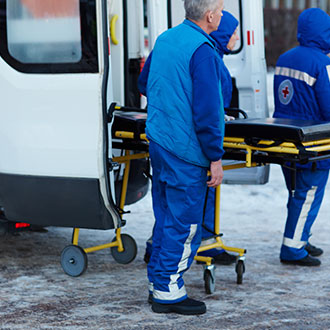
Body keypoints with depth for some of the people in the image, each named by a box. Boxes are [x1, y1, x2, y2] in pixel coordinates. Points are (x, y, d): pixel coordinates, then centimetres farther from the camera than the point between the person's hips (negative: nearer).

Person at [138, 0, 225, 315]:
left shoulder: (165, 39, 10)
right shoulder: (203, 51, -17)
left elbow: (144, 84, 25)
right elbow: (206, 111, -20)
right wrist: (215, 158, -15)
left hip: (158, 141, 9)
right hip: (185, 151, -9)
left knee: (165, 215, 16)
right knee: (183, 223, 0)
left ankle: (158, 280, 24)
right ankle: (168, 292, 5)